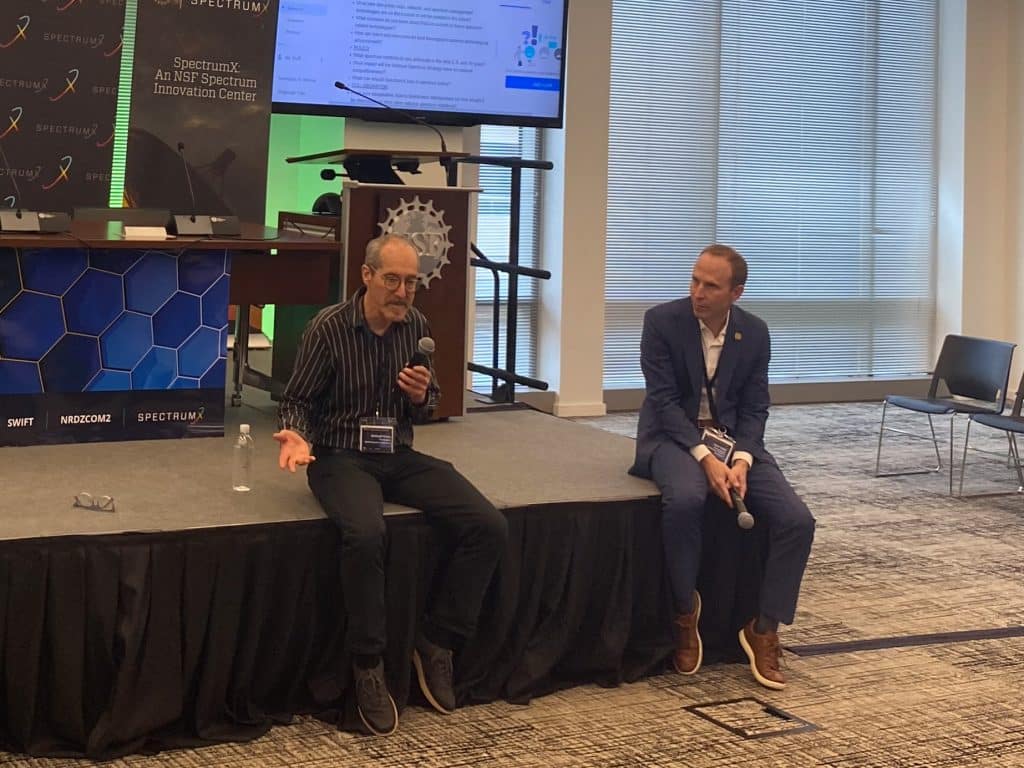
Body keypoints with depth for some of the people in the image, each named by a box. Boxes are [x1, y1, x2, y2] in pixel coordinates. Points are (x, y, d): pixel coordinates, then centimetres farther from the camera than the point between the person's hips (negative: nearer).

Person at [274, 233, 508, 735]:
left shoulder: (416, 326, 4)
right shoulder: (329, 327, -9)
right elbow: (296, 400, -1)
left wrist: (422, 397, -8)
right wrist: (296, 434, -22)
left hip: (399, 456, 5)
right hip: (341, 458, -5)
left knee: (489, 527, -16)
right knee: (366, 535, -37)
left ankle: (436, 644, -1)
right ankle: (368, 666, -18)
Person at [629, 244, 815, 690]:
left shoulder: (755, 333, 1)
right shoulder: (662, 321, -9)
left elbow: (754, 409, 2)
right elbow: (663, 401, -13)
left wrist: (740, 461, -17)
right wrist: (706, 458, -24)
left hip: (734, 440, 4)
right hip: (674, 436, -4)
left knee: (798, 521, -17)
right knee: (685, 498, -38)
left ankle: (765, 629, -1)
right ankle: (685, 613, -16)